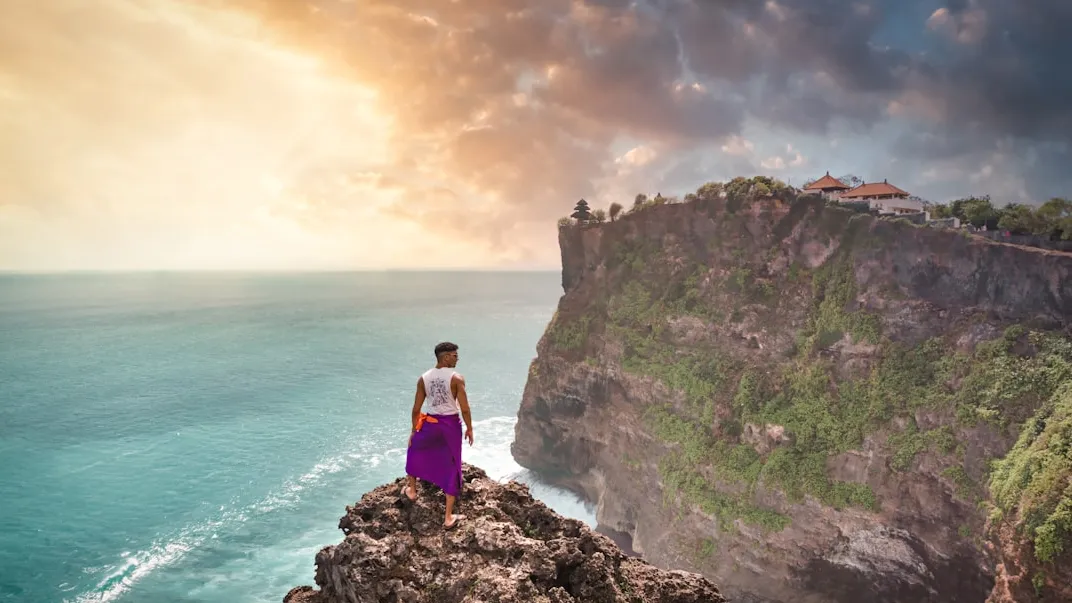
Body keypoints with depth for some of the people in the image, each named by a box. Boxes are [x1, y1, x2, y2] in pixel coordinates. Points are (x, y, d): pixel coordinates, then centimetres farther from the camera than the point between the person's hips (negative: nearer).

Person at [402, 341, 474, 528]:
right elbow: (464, 409, -15)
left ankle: (411, 489, 45)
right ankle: (448, 517, 12)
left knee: (414, 448, 34)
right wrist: (469, 428, 0)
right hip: (451, 425, -2)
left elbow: (416, 409, 3)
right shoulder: (457, 378, -13)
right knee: (452, 469, 8)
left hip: (431, 423, 3)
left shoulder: (423, 379, -2)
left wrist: (414, 430, 15)